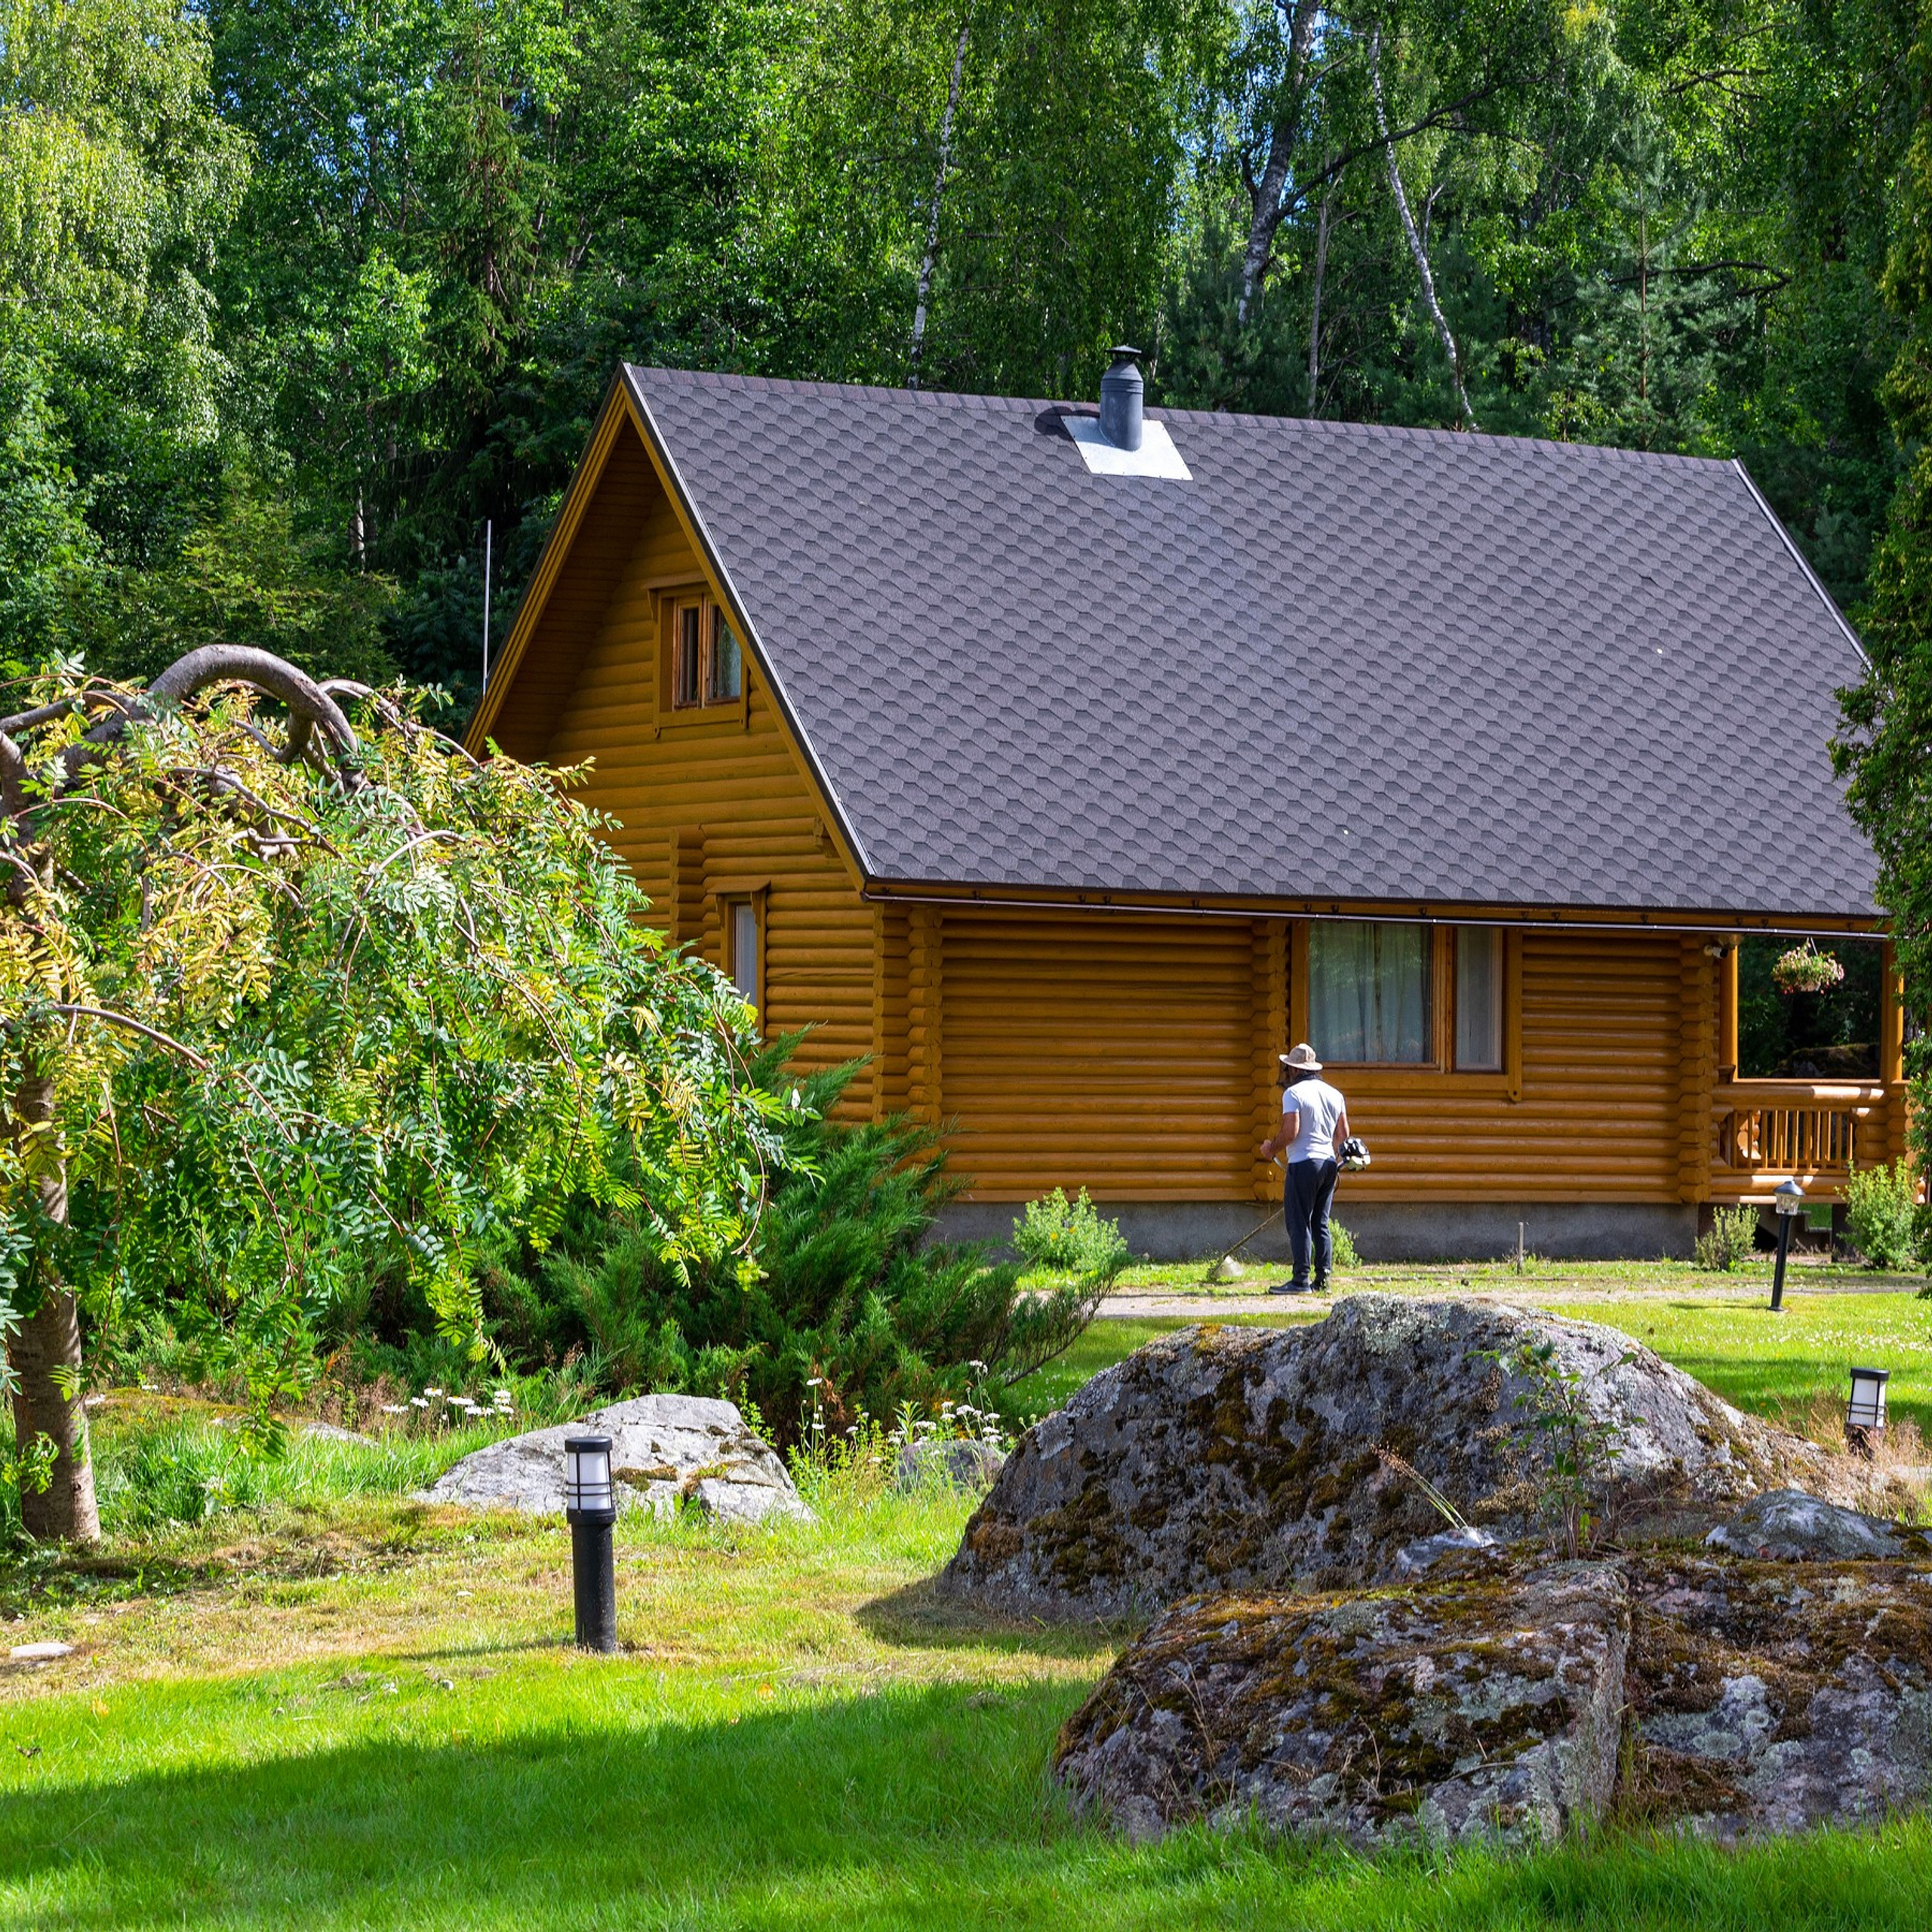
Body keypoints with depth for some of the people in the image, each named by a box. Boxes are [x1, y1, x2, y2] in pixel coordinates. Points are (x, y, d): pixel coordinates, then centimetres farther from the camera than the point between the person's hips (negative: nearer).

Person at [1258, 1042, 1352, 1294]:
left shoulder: (1293, 1093, -9)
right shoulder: (1334, 1093, 12)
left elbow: (1290, 1132, -17)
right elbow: (1343, 1134, 14)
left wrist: (1271, 1148, -1)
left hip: (1303, 1163, -7)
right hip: (1329, 1163, 7)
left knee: (1299, 1224, -5)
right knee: (1320, 1224, 12)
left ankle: (1301, 1280, -9)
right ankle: (1323, 1278, 10)